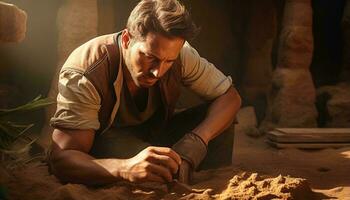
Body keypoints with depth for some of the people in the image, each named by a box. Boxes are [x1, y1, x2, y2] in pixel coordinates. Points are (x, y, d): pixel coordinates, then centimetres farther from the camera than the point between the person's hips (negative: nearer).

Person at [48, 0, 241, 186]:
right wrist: (125, 168, -58)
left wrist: (196, 142, -35)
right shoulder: (83, 74, -33)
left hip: (154, 135, 4)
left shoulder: (178, 54, -21)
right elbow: (60, 159, -38)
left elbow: (229, 96, -14)